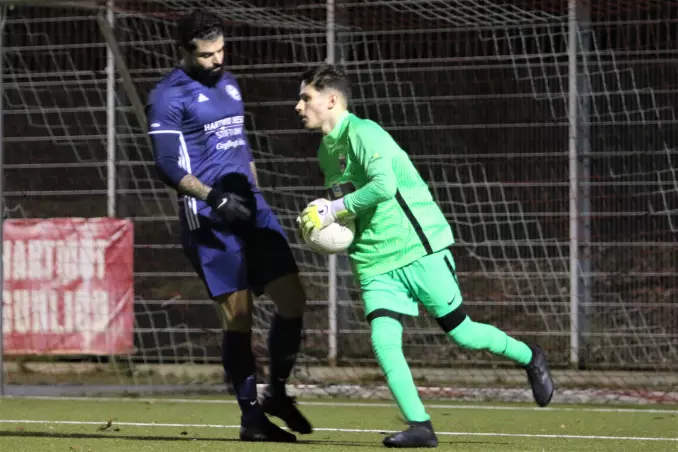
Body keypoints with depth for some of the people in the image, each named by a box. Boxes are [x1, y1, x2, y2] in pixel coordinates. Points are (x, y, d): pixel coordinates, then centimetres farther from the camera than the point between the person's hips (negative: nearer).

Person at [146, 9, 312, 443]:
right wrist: (213, 197, -25)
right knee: (239, 313, -8)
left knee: (293, 297, 0)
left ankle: (277, 394, 18)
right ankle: (251, 415, 2)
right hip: (209, 219, -7)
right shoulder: (168, 97, -7)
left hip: (250, 206, 7)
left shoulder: (229, 83, 17)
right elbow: (168, 165, -14)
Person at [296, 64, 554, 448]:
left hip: (419, 248, -7)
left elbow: (383, 185, -29)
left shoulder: (362, 133, -15)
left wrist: (335, 209, -20)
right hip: (374, 261, 7)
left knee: (461, 333, 1)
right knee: (383, 341, -12)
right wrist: (326, 217, 8)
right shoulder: (326, 150, 13)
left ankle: (530, 358, 26)